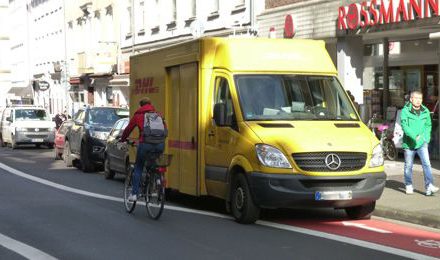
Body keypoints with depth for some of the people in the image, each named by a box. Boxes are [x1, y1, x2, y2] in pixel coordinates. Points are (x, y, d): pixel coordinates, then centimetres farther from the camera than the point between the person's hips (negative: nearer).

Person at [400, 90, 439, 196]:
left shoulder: (425, 111, 6)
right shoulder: (405, 111, -7)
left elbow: (428, 125, 15)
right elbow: (404, 125, -15)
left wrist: (426, 138, 0)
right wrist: (414, 136, -25)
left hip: (422, 143, 2)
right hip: (409, 143, -2)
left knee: (426, 163, -11)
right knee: (408, 165, 9)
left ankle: (429, 187, -15)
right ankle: (409, 186, 24)